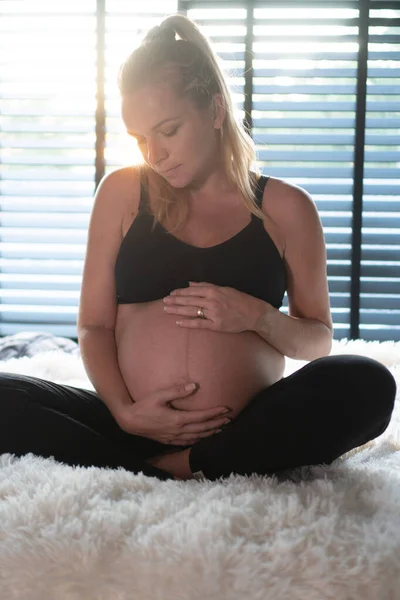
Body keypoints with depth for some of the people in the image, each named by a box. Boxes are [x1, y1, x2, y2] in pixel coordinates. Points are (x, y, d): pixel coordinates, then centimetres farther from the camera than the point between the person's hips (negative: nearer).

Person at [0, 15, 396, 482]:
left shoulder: (284, 207, 7)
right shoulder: (121, 193, 9)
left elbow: (318, 342, 12)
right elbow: (93, 325, 8)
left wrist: (259, 317, -10)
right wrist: (124, 410, -12)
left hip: (244, 433, 0)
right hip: (132, 426, 1)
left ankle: (184, 468, -20)